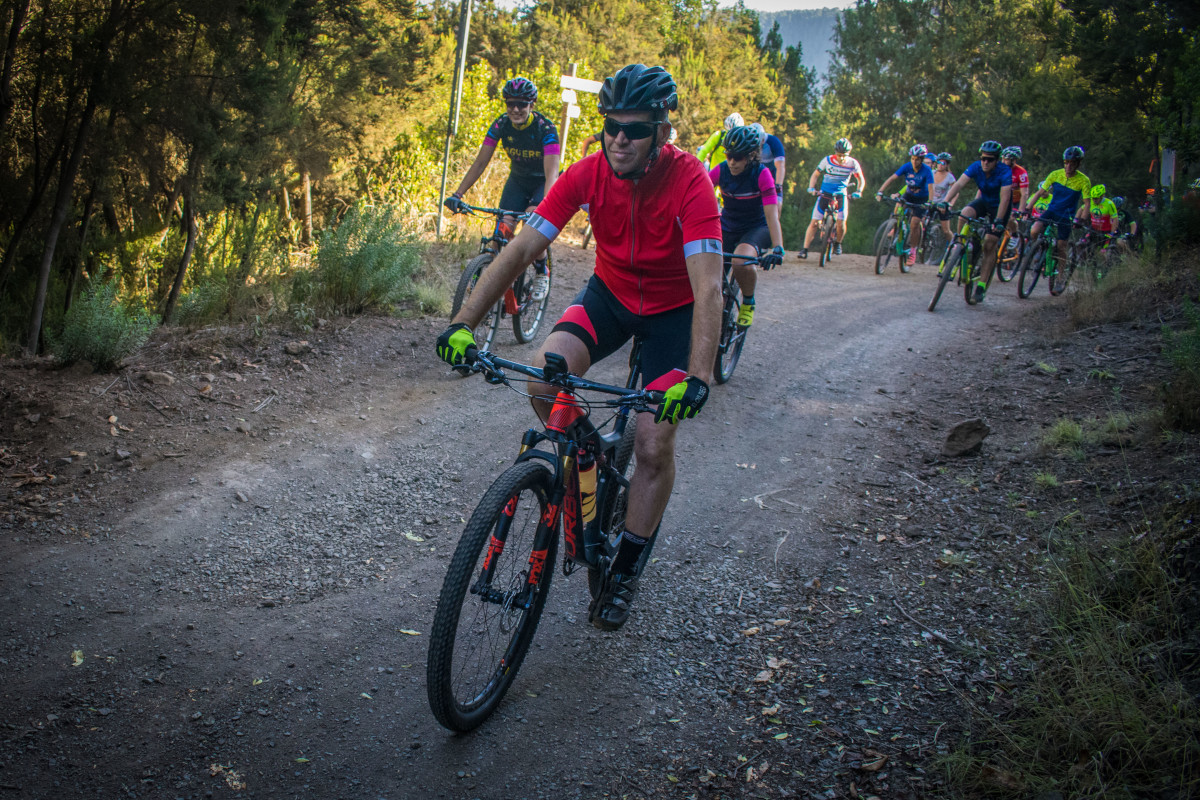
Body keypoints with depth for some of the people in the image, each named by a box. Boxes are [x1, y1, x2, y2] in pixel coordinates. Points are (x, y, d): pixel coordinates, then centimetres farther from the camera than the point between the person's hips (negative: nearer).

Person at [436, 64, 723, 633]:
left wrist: (697, 377, -50)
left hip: (673, 309, -3)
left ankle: (626, 571, 12)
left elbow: (708, 288, -37)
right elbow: (520, 248, -21)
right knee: (545, 379, -24)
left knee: (654, 446, -9)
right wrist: (463, 324, -31)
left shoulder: (689, 180, -29)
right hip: (610, 293, 3)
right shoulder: (588, 174, -19)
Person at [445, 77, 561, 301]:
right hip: (518, 180, 4)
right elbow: (480, 162, -15)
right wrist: (457, 194, -25)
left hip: (542, 183, -4)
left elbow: (552, 172, -36)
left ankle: (541, 272, -2)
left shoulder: (545, 128, -27)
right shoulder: (501, 125, -15)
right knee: (502, 231, -14)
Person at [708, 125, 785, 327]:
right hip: (727, 227, 4)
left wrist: (778, 248, -43)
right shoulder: (720, 171, -12)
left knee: (741, 262, -35)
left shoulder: (762, 174, -21)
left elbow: (772, 214, -29)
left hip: (756, 228, -4)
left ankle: (748, 303, -6)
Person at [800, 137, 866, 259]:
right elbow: (815, 174, 3)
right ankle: (805, 249, -3)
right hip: (825, 194, 0)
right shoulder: (827, 160, -6)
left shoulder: (853, 164, -5)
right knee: (814, 223, -8)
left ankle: (838, 244, 13)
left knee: (841, 223, -16)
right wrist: (811, 187, -13)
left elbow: (861, 180, 7)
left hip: (841, 195, 0)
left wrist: (858, 192, -10)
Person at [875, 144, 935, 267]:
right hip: (909, 194, 4)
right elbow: (891, 178, -23)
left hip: (921, 199, -4)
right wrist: (880, 192, -35)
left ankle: (912, 251, 2)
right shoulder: (907, 167, -17)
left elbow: (930, 188, -34)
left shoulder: (927, 170, -24)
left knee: (914, 225, -15)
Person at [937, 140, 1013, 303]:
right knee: (964, 214, -31)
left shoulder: (1005, 172, -27)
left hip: (999, 206, -3)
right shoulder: (975, 167, -18)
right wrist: (945, 202, -45)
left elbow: (1005, 197, -35)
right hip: (983, 200, 3)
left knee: (989, 245, -11)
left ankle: (981, 286, -4)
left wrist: (998, 220, -47)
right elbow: (959, 184, -29)